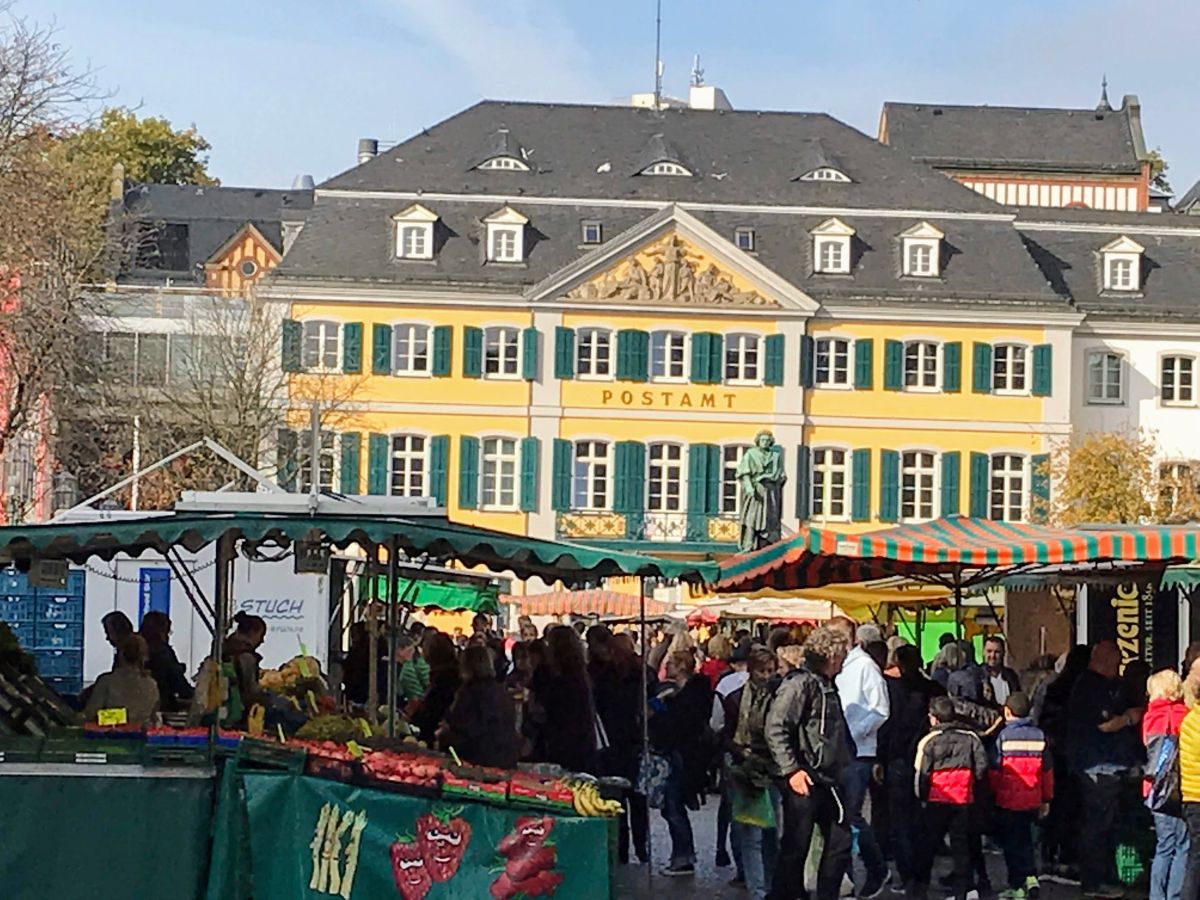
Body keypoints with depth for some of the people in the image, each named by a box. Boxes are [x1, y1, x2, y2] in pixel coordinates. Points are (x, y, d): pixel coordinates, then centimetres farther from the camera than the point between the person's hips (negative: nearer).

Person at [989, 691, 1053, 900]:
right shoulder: (1039, 736, 0)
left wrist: (991, 795, 1)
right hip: (1032, 801, 4)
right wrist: (1046, 799, 15)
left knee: (1011, 843, 7)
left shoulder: (1004, 736, -11)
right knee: (1024, 839, 20)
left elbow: (995, 771, -10)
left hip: (1008, 802, -4)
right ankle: (1030, 876, 6)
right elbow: (1047, 770, 5)